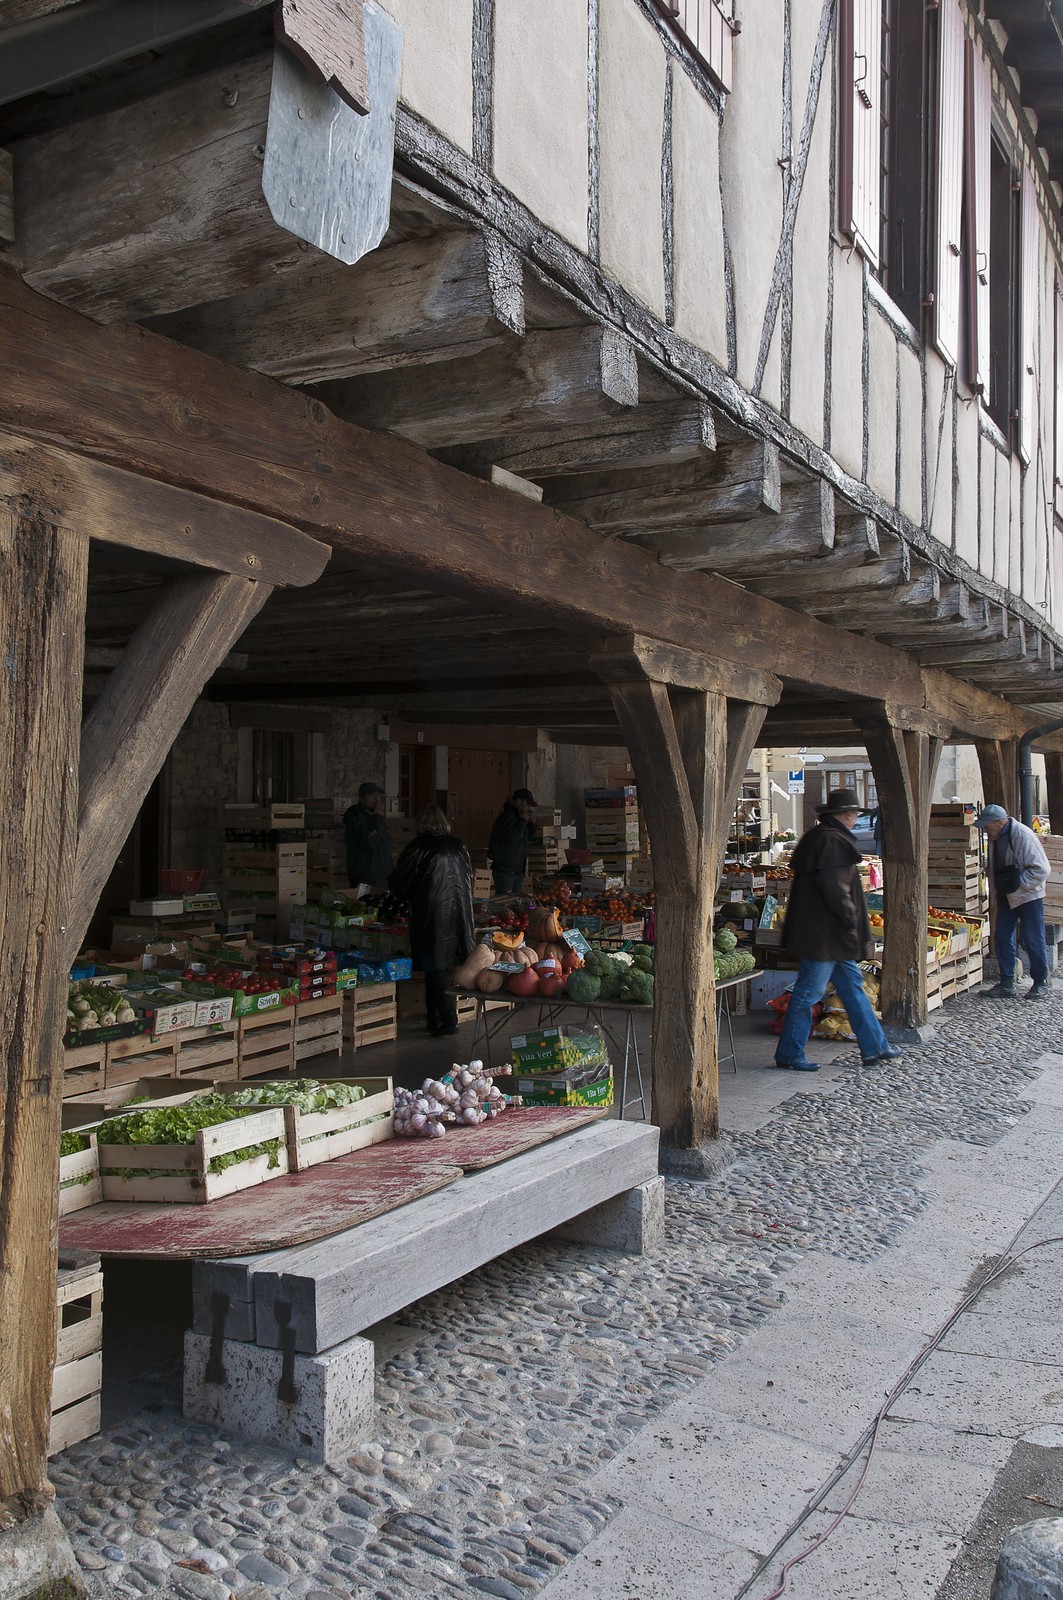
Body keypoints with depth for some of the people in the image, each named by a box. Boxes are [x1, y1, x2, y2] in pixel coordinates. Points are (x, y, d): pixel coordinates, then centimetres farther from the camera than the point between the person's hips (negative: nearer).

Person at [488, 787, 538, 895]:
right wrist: (523, 821, -16)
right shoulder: (507, 816, -13)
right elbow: (513, 837, -27)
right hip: (505, 869, -10)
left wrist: (531, 822, 7)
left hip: (518, 869, 10)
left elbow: (529, 838, 22)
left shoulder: (518, 816, 16)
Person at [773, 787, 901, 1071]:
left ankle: (874, 1047, 23)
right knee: (809, 992, -2)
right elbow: (834, 889, -25)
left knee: (852, 986, 16)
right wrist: (850, 918, -14)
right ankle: (789, 1054, 8)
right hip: (823, 933, -11)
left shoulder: (818, 837, 13)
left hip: (829, 933, 11)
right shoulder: (832, 842, -19)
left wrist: (848, 919, 20)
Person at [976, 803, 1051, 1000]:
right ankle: (1007, 985, 11)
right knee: (1002, 938, 4)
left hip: (1028, 895, -7)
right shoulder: (994, 837, 1)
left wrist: (1018, 883, -22)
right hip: (1006, 896, 7)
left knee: (1033, 939, 1)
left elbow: (1042, 870, -22)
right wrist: (996, 893, 10)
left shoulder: (1023, 836, -22)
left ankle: (1040, 983, 17)